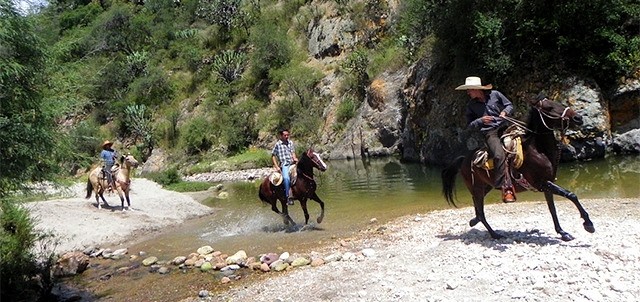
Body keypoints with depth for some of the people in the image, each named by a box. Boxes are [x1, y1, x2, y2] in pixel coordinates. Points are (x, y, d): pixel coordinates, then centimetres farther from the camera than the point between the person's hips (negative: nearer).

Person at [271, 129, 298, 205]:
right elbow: (273, 156, 5)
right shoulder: (278, 144, 2)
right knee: (286, 178, -29)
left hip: (292, 163, 6)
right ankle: (289, 197, -29)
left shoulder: (290, 142, 14)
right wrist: (276, 166, -4)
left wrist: (294, 158, -4)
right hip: (284, 165, -6)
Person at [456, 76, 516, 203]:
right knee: (499, 155, -26)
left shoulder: (495, 94, 6)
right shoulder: (471, 105, 7)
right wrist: (481, 120, -9)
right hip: (489, 132, -3)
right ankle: (506, 188, -25)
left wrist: (505, 112, -5)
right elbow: (469, 125, 9)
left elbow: (510, 105, 16)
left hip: (504, 127, 3)